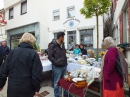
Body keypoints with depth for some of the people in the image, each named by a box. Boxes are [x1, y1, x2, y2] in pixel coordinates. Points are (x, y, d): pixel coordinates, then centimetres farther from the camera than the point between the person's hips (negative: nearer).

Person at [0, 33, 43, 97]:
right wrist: (37, 88, -5)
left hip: (12, 87, 3)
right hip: (27, 88, -3)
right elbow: (37, 74, -17)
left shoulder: (12, 52, -1)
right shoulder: (33, 54, -13)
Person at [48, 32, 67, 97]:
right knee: (57, 82, 10)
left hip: (64, 66, 7)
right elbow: (50, 56, -16)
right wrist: (57, 62, -23)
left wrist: (65, 62, 12)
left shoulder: (62, 44, 9)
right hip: (57, 67, -7)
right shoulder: (53, 45, -14)